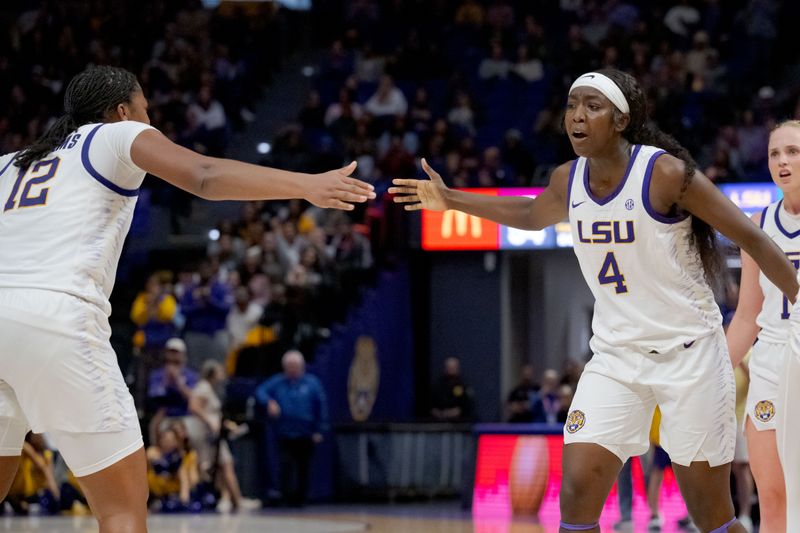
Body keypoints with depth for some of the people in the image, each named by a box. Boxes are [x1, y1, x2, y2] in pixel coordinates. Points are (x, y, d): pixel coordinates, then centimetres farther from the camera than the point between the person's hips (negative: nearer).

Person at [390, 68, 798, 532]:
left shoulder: (666, 173, -17)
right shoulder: (568, 181, 1)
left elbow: (750, 239, -13)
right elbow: (532, 215, 25)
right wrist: (451, 199, 21)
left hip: (688, 352, -5)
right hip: (615, 356, 5)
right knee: (577, 489, -9)